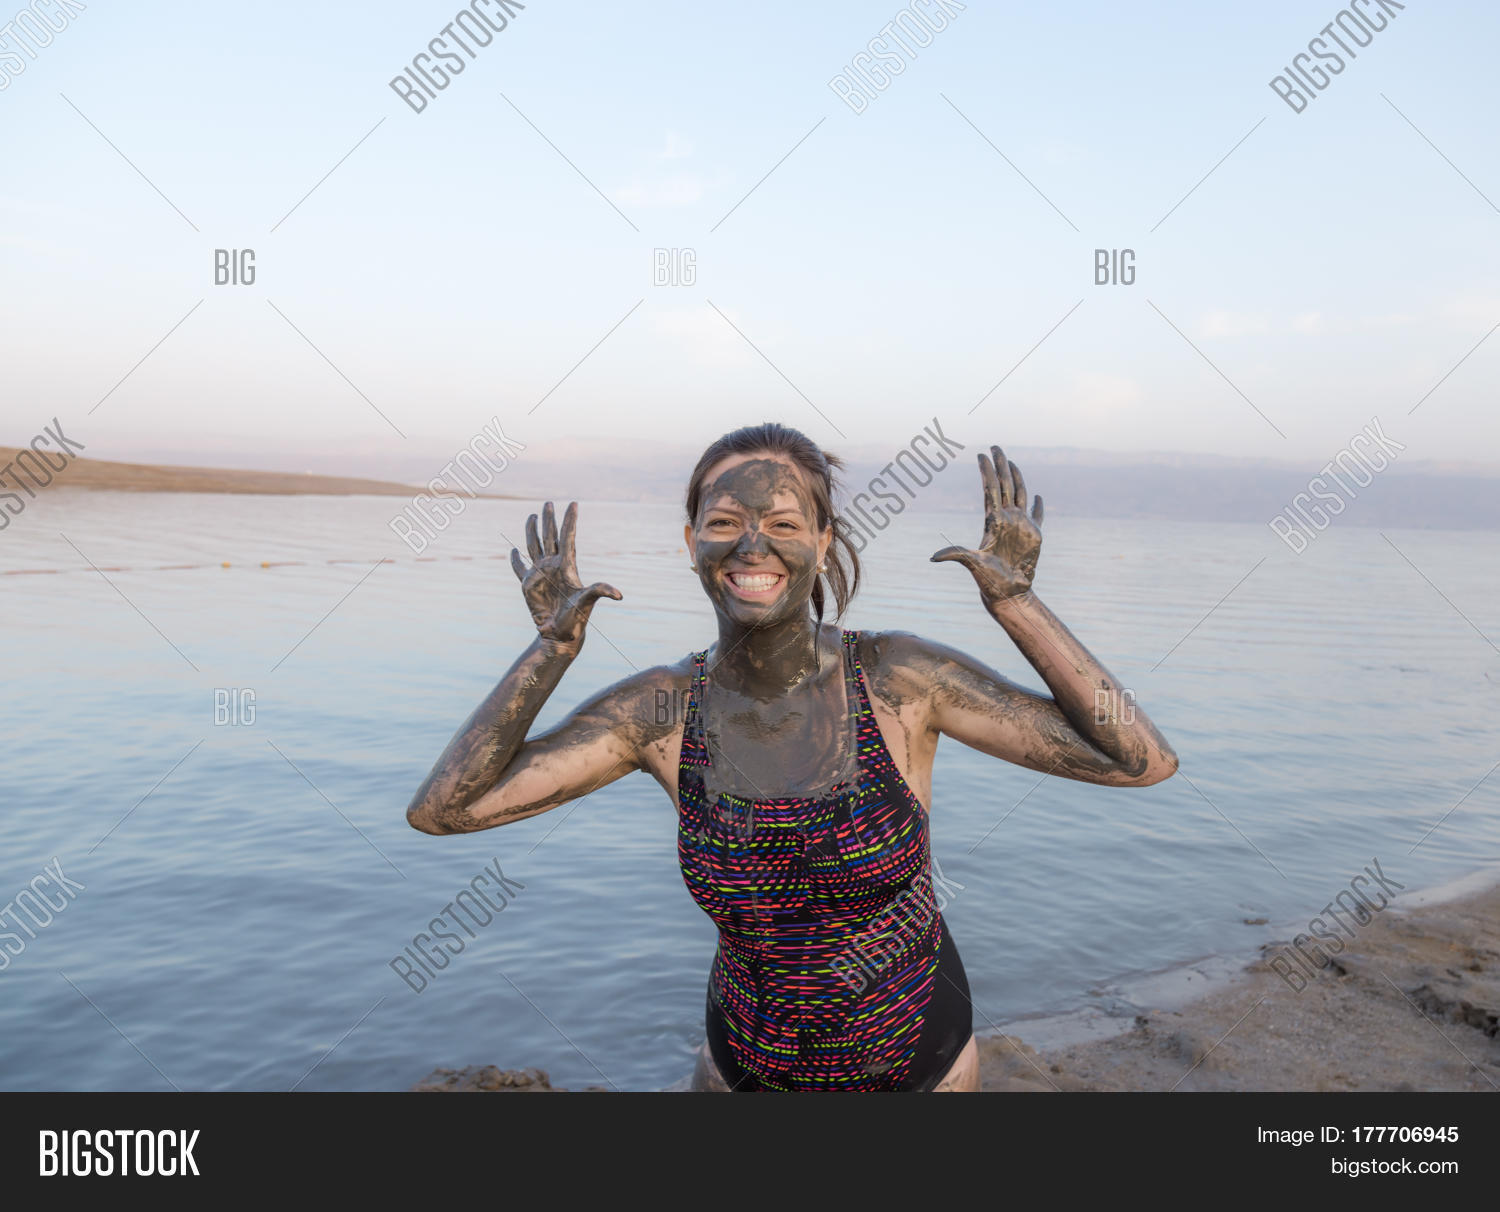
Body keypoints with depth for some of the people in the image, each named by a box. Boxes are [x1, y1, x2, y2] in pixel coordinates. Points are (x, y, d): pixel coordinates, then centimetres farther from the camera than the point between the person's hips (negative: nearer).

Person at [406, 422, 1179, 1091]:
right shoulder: (661, 710, -17)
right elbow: (441, 808, -19)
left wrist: (1014, 600, -29)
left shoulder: (900, 678, -23)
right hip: (747, 1062, 1)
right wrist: (555, 643, -23)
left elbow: (1141, 761, -24)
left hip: (916, 1054, -1)